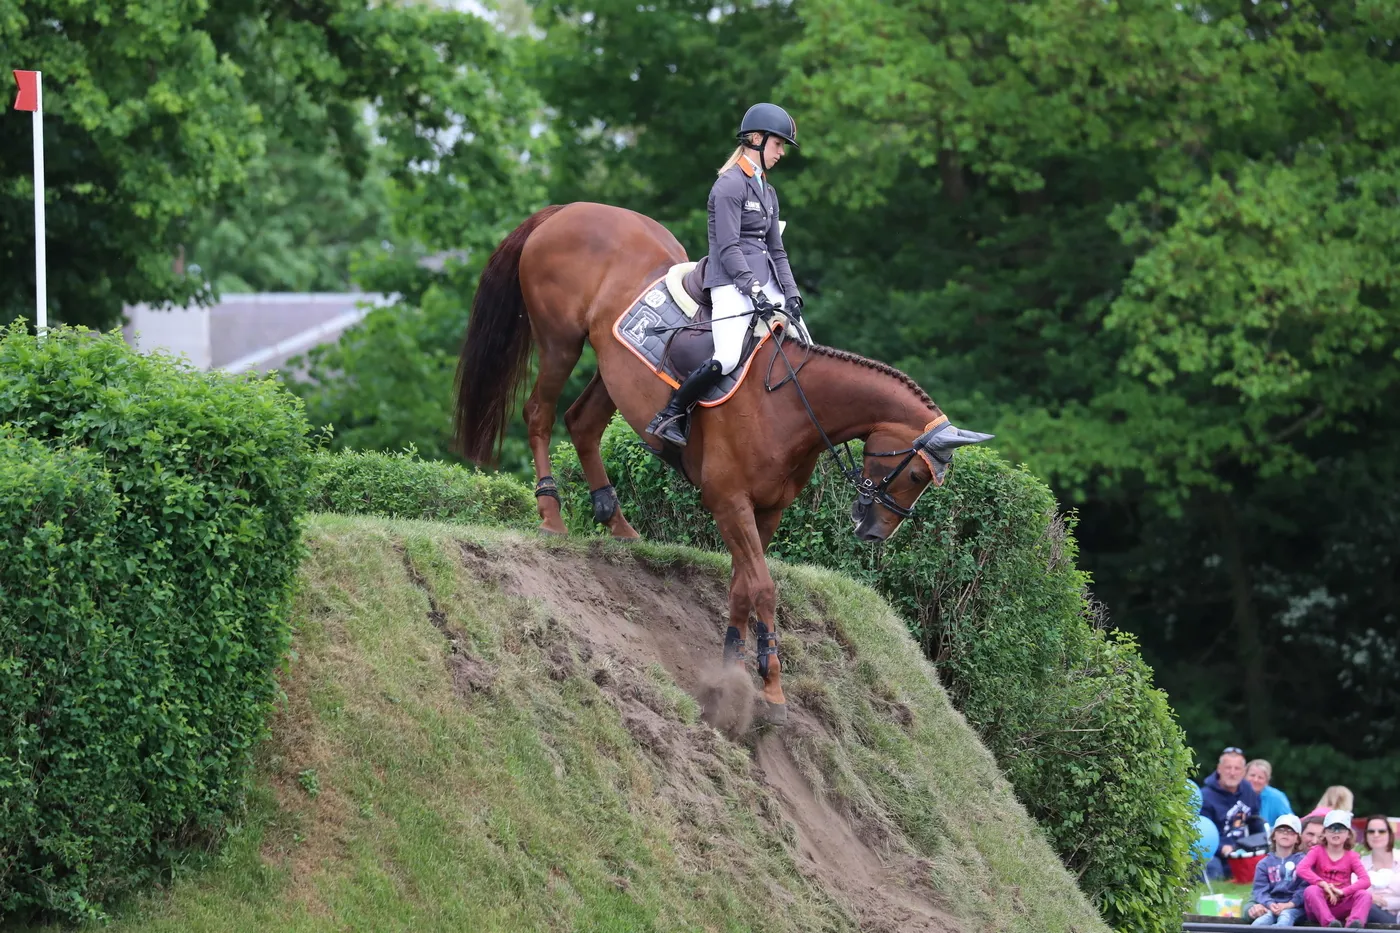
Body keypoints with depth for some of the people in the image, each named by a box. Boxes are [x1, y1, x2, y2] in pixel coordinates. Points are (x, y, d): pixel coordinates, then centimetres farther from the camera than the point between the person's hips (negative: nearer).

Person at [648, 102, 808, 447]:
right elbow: (728, 248, -14)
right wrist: (753, 289, -21)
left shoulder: (767, 191, 20)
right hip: (733, 284, -9)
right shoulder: (730, 185, -7)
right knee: (727, 357, -25)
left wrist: (791, 293, 6)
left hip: (766, 283, 9)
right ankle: (669, 418, -15)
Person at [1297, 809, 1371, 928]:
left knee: (1364, 895, -24)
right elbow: (1301, 869, -15)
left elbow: (1365, 880, -8)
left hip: (1341, 907, 1)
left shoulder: (1351, 856, 7)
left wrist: (1342, 891, -21)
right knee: (1311, 890, -32)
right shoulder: (1317, 851, 4)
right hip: (1320, 905, -1)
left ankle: (1354, 923, -52)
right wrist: (1323, 884, -26)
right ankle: (1329, 922, -51)